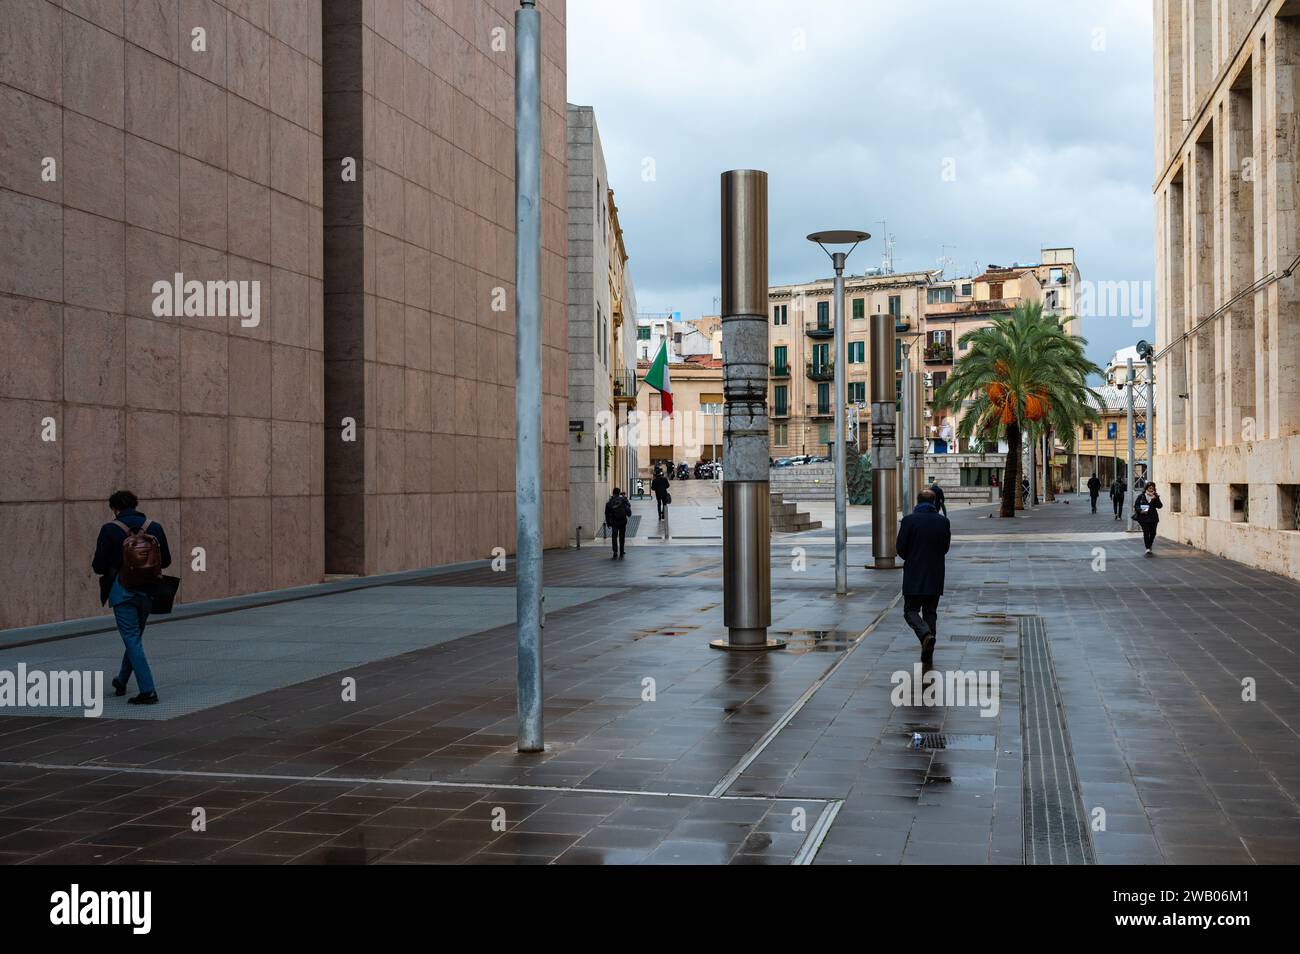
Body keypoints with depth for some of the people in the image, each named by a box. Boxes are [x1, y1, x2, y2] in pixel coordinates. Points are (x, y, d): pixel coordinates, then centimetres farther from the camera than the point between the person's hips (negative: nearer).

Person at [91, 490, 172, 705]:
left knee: (132, 639, -1)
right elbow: (166, 561, 3)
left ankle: (147, 691, -7)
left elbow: (99, 566, -10)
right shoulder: (155, 527, 0)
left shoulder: (109, 530, -10)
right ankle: (122, 682, 38)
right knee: (135, 637, 21)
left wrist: (94, 562, 13)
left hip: (122, 592, -4)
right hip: (147, 591, 4)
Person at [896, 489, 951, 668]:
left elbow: (900, 548, -7)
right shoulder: (943, 521, 0)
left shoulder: (909, 520, -10)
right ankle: (927, 656, 11)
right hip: (935, 577, 3)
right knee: (930, 612, 11)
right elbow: (945, 547, 8)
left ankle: (926, 634, -22)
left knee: (911, 610, 6)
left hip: (914, 575, -3)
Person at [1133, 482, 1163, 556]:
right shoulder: (1141, 496, 2)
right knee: (1146, 532, -12)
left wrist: (1155, 499, -17)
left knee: (1153, 533, 8)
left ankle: (1149, 547, 30)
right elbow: (1136, 505, 1)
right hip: (1143, 517, -3)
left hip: (1153, 518, 3)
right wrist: (1140, 511, -16)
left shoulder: (1155, 497, 7)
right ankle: (1148, 549, -13)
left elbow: (1159, 506, -4)